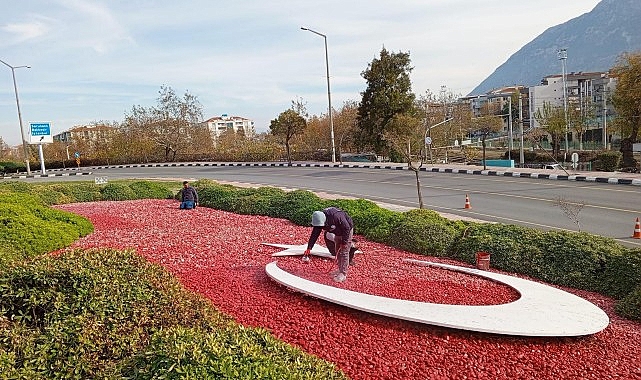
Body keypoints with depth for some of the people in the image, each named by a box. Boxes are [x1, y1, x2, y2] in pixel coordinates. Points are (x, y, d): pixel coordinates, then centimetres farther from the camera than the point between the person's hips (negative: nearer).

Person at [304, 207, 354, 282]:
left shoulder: (336, 216, -41)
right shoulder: (319, 220, -20)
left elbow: (347, 228, -29)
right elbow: (314, 234, -15)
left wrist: (344, 242, -22)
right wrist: (309, 248, -19)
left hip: (347, 231, -7)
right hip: (338, 232, 7)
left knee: (344, 252, -7)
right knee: (337, 251, 13)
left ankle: (343, 274, -1)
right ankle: (340, 269, 28)